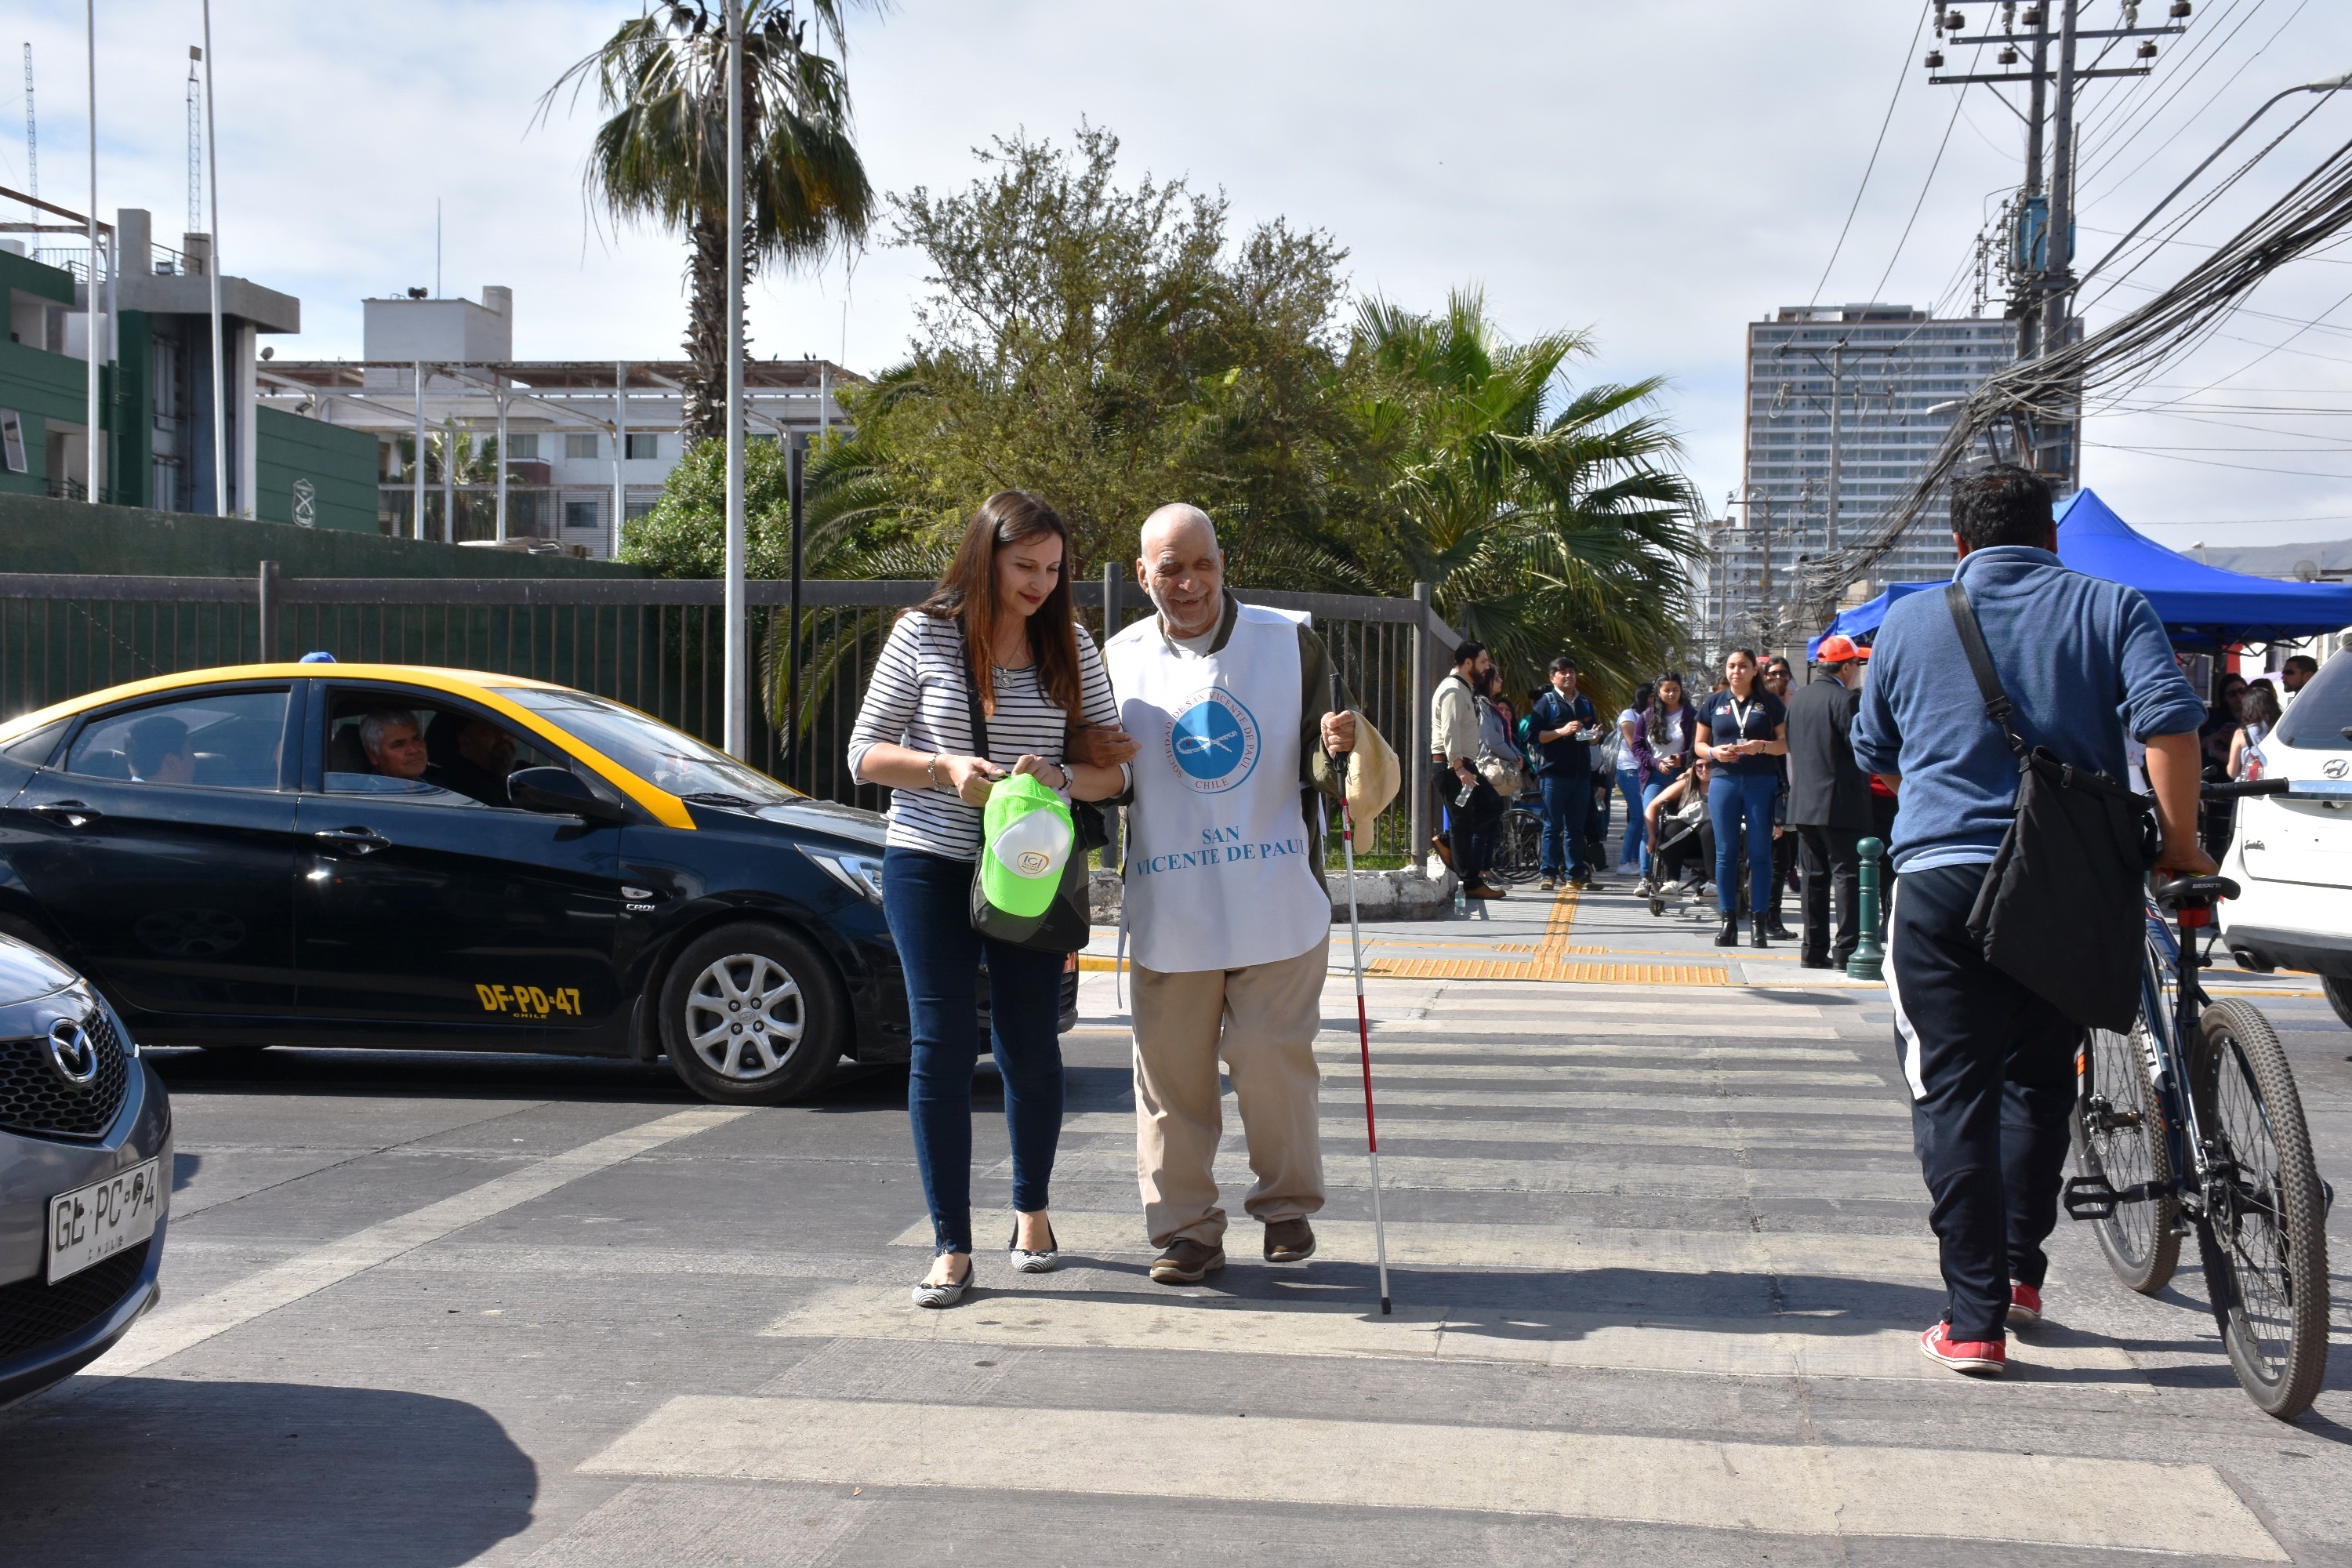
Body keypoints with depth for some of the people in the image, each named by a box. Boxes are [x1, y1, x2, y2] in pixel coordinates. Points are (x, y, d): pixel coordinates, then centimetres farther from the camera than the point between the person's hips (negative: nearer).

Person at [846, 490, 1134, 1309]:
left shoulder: (1069, 645, 2)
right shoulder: (924, 634, -3)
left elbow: (1111, 770, 3)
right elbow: (865, 753, 0)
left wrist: (1059, 776, -19)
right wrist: (946, 767, -18)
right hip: (930, 865, -2)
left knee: (1030, 1047, 7)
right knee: (942, 1045, -4)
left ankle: (1031, 1210, 31)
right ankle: (951, 1247, 3)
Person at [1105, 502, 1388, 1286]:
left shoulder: (1290, 643, 2)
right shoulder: (1120, 660, 5)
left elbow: (1326, 774, 3)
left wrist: (1349, 745, -19)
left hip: (1276, 903, -1)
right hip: (1168, 909, 2)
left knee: (1272, 1059, -1)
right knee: (1171, 1069, 4)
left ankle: (1288, 1204, 21)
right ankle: (1185, 1225, 17)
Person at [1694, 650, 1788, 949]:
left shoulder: (1770, 702, 6)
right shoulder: (1713, 703, 11)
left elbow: (1786, 743, 4)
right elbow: (1699, 745, 14)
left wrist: (1761, 746, -14)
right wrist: (1714, 752, -7)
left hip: (1762, 782, -2)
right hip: (1724, 781, 2)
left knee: (1760, 852, -1)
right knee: (1726, 853, 1)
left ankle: (1758, 922, 2)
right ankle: (1728, 921, 5)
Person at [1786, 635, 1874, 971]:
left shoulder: (1798, 697, 10)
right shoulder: (1847, 698, -14)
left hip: (1803, 802, 7)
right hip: (1841, 803, -7)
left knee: (1815, 877, 11)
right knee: (1847, 875, -3)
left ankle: (1814, 949, 12)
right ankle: (1846, 949, -5)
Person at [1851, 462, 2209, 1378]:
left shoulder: (1911, 621, 9)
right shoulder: (2111, 608, 6)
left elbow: (1873, 759, 18)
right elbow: (2168, 721, -9)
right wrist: (2180, 850, -2)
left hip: (1940, 880, -1)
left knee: (1954, 1093, 1)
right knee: (2039, 1079, 19)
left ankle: (1975, 1318, -2)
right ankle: (2020, 1274, 26)